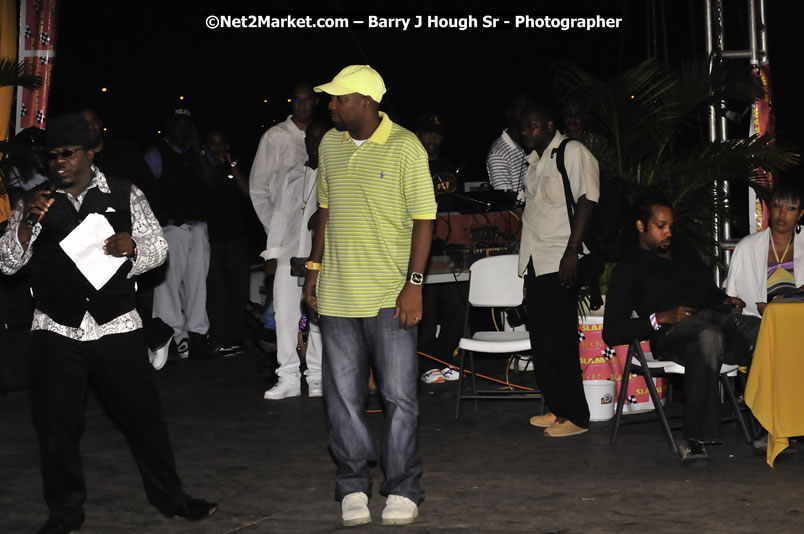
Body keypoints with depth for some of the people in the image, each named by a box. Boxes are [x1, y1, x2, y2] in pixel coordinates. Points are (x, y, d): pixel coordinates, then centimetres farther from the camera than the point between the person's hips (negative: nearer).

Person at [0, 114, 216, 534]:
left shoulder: (124, 196, 5)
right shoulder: (35, 202, 7)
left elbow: (158, 246, 8)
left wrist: (133, 248, -15)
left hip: (117, 326, -1)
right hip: (55, 330, 1)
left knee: (142, 413, 3)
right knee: (56, 422, 4)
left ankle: (169, 497, 19)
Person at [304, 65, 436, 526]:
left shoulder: (405, 147, -8)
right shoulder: (330, 145, 9)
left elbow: (424, 219, -8)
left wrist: (414, 283, -13)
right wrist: (315, 267, 15)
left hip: (389, 295, -5)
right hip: (337, 293, 5)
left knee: (399, 396, 1)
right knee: (343, 396, 8)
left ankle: (403, 490, 13)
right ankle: (354, 487, 20)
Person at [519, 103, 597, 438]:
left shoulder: (573, 153, -6)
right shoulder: (533, 160, 20)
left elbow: (587, 201, -14)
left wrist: (571, 251, -20)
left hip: (559, 262, -8)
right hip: (535, 262, 8)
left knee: (559, 340, -8)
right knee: (541, 338, 8)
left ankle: (576, 415, -2)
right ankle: (557, 407, 17)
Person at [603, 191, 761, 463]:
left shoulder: (684, 254, 33)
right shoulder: (629, 269, 14)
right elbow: (612, 333, 4)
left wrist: (727, 301, 11)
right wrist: (659, 318, -9)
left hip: (715, 318, 5)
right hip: (672, 332, -5)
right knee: (709, 336, -42)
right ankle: (695, 440, -41)